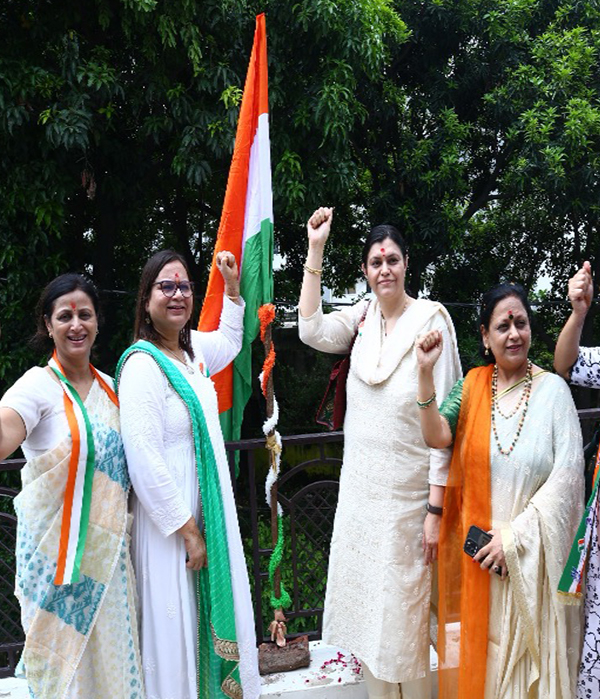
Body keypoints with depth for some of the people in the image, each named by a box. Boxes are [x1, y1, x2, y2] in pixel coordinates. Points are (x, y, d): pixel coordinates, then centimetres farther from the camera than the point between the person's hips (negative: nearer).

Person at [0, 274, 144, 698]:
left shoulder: (109, 387, 9)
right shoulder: (39, 384, -11)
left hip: (107, 547, 5)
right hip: (56, 546, -5)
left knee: (109, 644, 13)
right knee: (64, 651, 4)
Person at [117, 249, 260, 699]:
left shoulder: (191, 348, 6)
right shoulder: (143, 363, -19)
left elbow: (229, 343, 32)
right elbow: (144, 460, -23)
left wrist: (232, 288, 26)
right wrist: (188, 531, -19)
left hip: (209, 508, 8)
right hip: (170, 523, -8)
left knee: (214, 609, 19)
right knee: (176, 622, 5)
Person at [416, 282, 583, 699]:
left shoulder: (553, 389, -5)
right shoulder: (472, 386, 4)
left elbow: (568, 474, -11)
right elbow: (437, 437, -11)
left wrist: (514, 536, -14)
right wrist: (426, 372, -20)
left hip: (533, 554, -2)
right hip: (479, 551, 2)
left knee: (530, 656, 9)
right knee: (480, 652, 12)